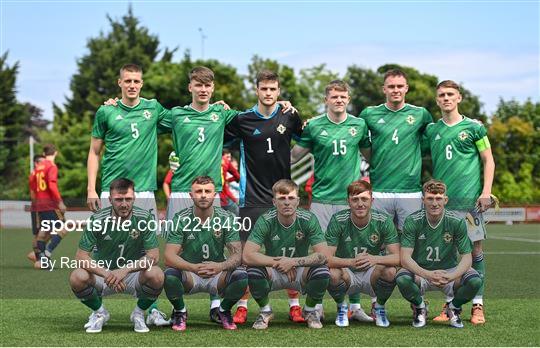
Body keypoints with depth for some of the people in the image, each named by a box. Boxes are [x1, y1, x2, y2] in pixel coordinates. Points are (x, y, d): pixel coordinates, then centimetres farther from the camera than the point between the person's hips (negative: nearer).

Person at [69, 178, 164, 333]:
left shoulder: (144, 218, -14)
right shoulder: (97, 219, -14)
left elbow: (153, 256, -17)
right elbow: (81, 257, -17)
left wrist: (125, 270, -33)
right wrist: (107, 274, -34)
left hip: (134, 274, 0)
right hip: (103, 273, 0)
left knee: (156, 276, -33)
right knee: (77, 278, -30)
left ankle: (139, 313, 0)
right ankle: (99, 313, 2)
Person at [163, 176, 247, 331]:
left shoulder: (227, 218, -7)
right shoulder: (181, 219, -10)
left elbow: (237, 255, -13)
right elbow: (169, 257, -18)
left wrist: (221, 266, -37)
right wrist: (193, 268, -37)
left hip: (217, 275, 1)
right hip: (188, 275, -1)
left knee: (241, 276, -29)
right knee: (170, 275, -33)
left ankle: (224, 311, 4)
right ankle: (180, 312, 1)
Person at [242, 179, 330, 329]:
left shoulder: (308, 219, -16)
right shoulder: (266, 220, -18)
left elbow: (323, 255, -22)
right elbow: (247, 256, -26)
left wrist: (293, 262, -30)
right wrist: (278, 263, -29)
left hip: (301, 273, 0)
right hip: (273, 273, 0)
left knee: (322, 271, -30)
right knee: (253, 271, -31)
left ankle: (310, 310, 3)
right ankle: (265, 310, 0)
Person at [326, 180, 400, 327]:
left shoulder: (383, 221, -13)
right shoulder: (338, 220, -15)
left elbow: (397, 257, -18)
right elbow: (326, 258, -22)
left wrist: (375, 259, -39)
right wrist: (351, 262, -41)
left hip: (371, 274, 1)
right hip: (347, 273, -1)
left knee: (390, 271, -31)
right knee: (332, 273, -34)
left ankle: (380, 307, 2)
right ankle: (341, 307, 1)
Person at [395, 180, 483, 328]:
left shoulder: (457, 221, -12)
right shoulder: (412, 221, -14)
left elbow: (466, 257, -13)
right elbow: (405, 258, -20)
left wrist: (451, 276, -34)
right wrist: (428, 274, -38)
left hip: (449, 272, 1)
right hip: (420, 272, -1)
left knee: (475, 281, -29)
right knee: (402, 279, -34)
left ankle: (454, 308, 6)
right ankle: (420, 307, 1)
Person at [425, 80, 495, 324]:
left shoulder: (473, 127, 2)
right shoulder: (431, 130, 11)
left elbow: (488, 161, 3)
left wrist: (486, 191, -7)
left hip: (470, 199, -3)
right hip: (442, 200, 3)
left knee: (475, 249, 0)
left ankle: (477, 304, 5)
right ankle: (450, 304, 12)